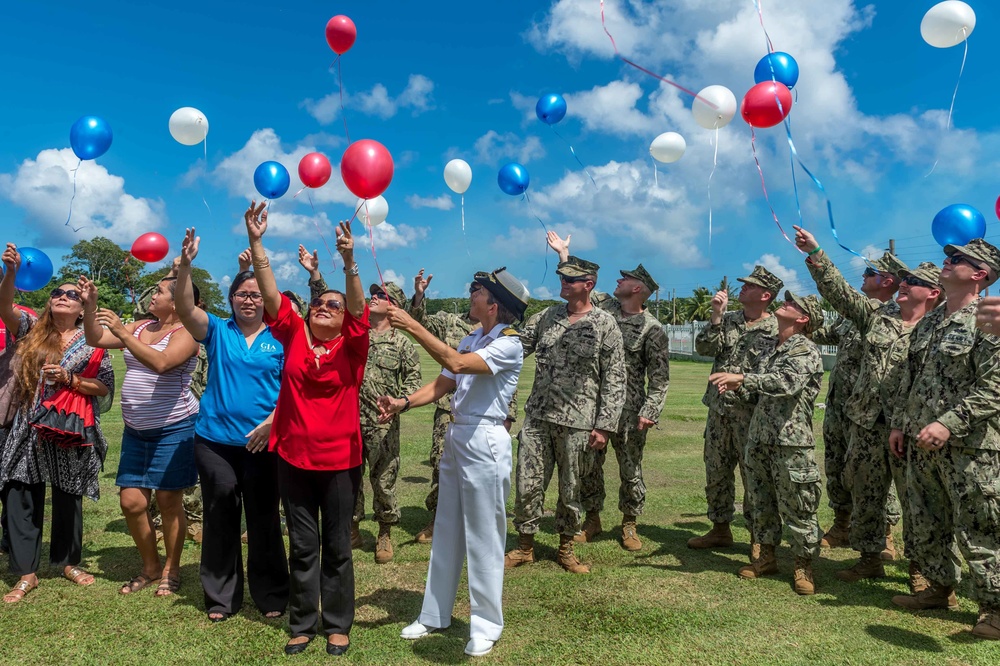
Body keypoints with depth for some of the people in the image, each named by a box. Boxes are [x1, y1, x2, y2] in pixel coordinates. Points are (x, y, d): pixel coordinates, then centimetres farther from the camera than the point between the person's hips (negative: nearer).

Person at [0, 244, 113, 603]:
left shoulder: (91, 343, 3)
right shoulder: (32, 328, 8)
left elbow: (105, 387, 1)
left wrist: (69, 379, -13)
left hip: (70, 431, -1)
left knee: (68, 499, 10)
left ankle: (69, 562, 27)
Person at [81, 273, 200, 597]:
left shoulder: (185, 333, -12)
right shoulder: (140, 327, 10)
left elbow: (160, 362, -29)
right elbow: (96, 339, 9)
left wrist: (122, 333, -30)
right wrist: (90, 305, -5)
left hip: (174, 428, -7)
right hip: (136, 430, 7)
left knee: (169, 501, 1)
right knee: (131, 501, 6)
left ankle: (170, 570, 16)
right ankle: (150, 567, 24)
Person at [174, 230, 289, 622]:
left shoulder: (280, 338, 1)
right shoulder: (217, 332, 4)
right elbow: (185, 309, -13)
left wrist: (271, 422, -15)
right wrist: (186, 264, -26)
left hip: (262, 442, -1)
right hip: (215, 440, 1)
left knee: (263, 519, 8)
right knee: (220, 518, 10)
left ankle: (271, 596, 23)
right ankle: (220, 597, 26)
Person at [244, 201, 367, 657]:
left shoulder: (351, 345, -4)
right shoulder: (293, 335, 2)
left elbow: (359, 307, -20)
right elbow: (271, 294, -5)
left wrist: (348, 261, -35)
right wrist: (256, 242, -14)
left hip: (339, 459, -2)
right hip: (293, 456, 2)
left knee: (337, 547, 11)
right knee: (302, 546, 13)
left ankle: (337, 625, 26)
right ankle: (302, 624, 28)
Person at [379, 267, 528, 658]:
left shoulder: (509, 345, -14)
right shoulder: (471, 340, 11)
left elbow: (456, 364, -28)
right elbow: (443, 384, 8)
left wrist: (412, 326, -26)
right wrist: (403, 402, -6)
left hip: (484, 442, -8)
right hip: (456, 436, 8)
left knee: (483, 536, 1)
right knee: (446, 530, 15)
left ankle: (486, 625, 17)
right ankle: (435, 615, 29)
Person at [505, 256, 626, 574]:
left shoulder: (605, 324, -4)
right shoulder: (546, 317, 8)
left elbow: (614, 379, -6)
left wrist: (604, 426, -10)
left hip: (577, 423, -3)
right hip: (537, 417, 4)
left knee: (570, 488, 10)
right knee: (528, 485, 8)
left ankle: (566, 547, 29)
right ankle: (525, 546, 24)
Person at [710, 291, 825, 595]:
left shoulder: (806, 350, -9)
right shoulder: (772, 349, 15)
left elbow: (788, 383, -26)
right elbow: (757, 381, 23)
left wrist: (741, 378, -32)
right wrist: (735, 382, 0)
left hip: (791, 441, -8)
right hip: (759, 437, 8)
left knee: (797, 507, 2)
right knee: (761, 501, 15)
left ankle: (803, 566, 17)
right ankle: (766, 557, 29)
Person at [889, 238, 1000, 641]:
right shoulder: (928, 323, 13)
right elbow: (909, 379, 18)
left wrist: (949, 423, -25)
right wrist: (900, 424, 14)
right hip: (922, 444, 8)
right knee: (926, 525, 17)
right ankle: (939, 588, 32)